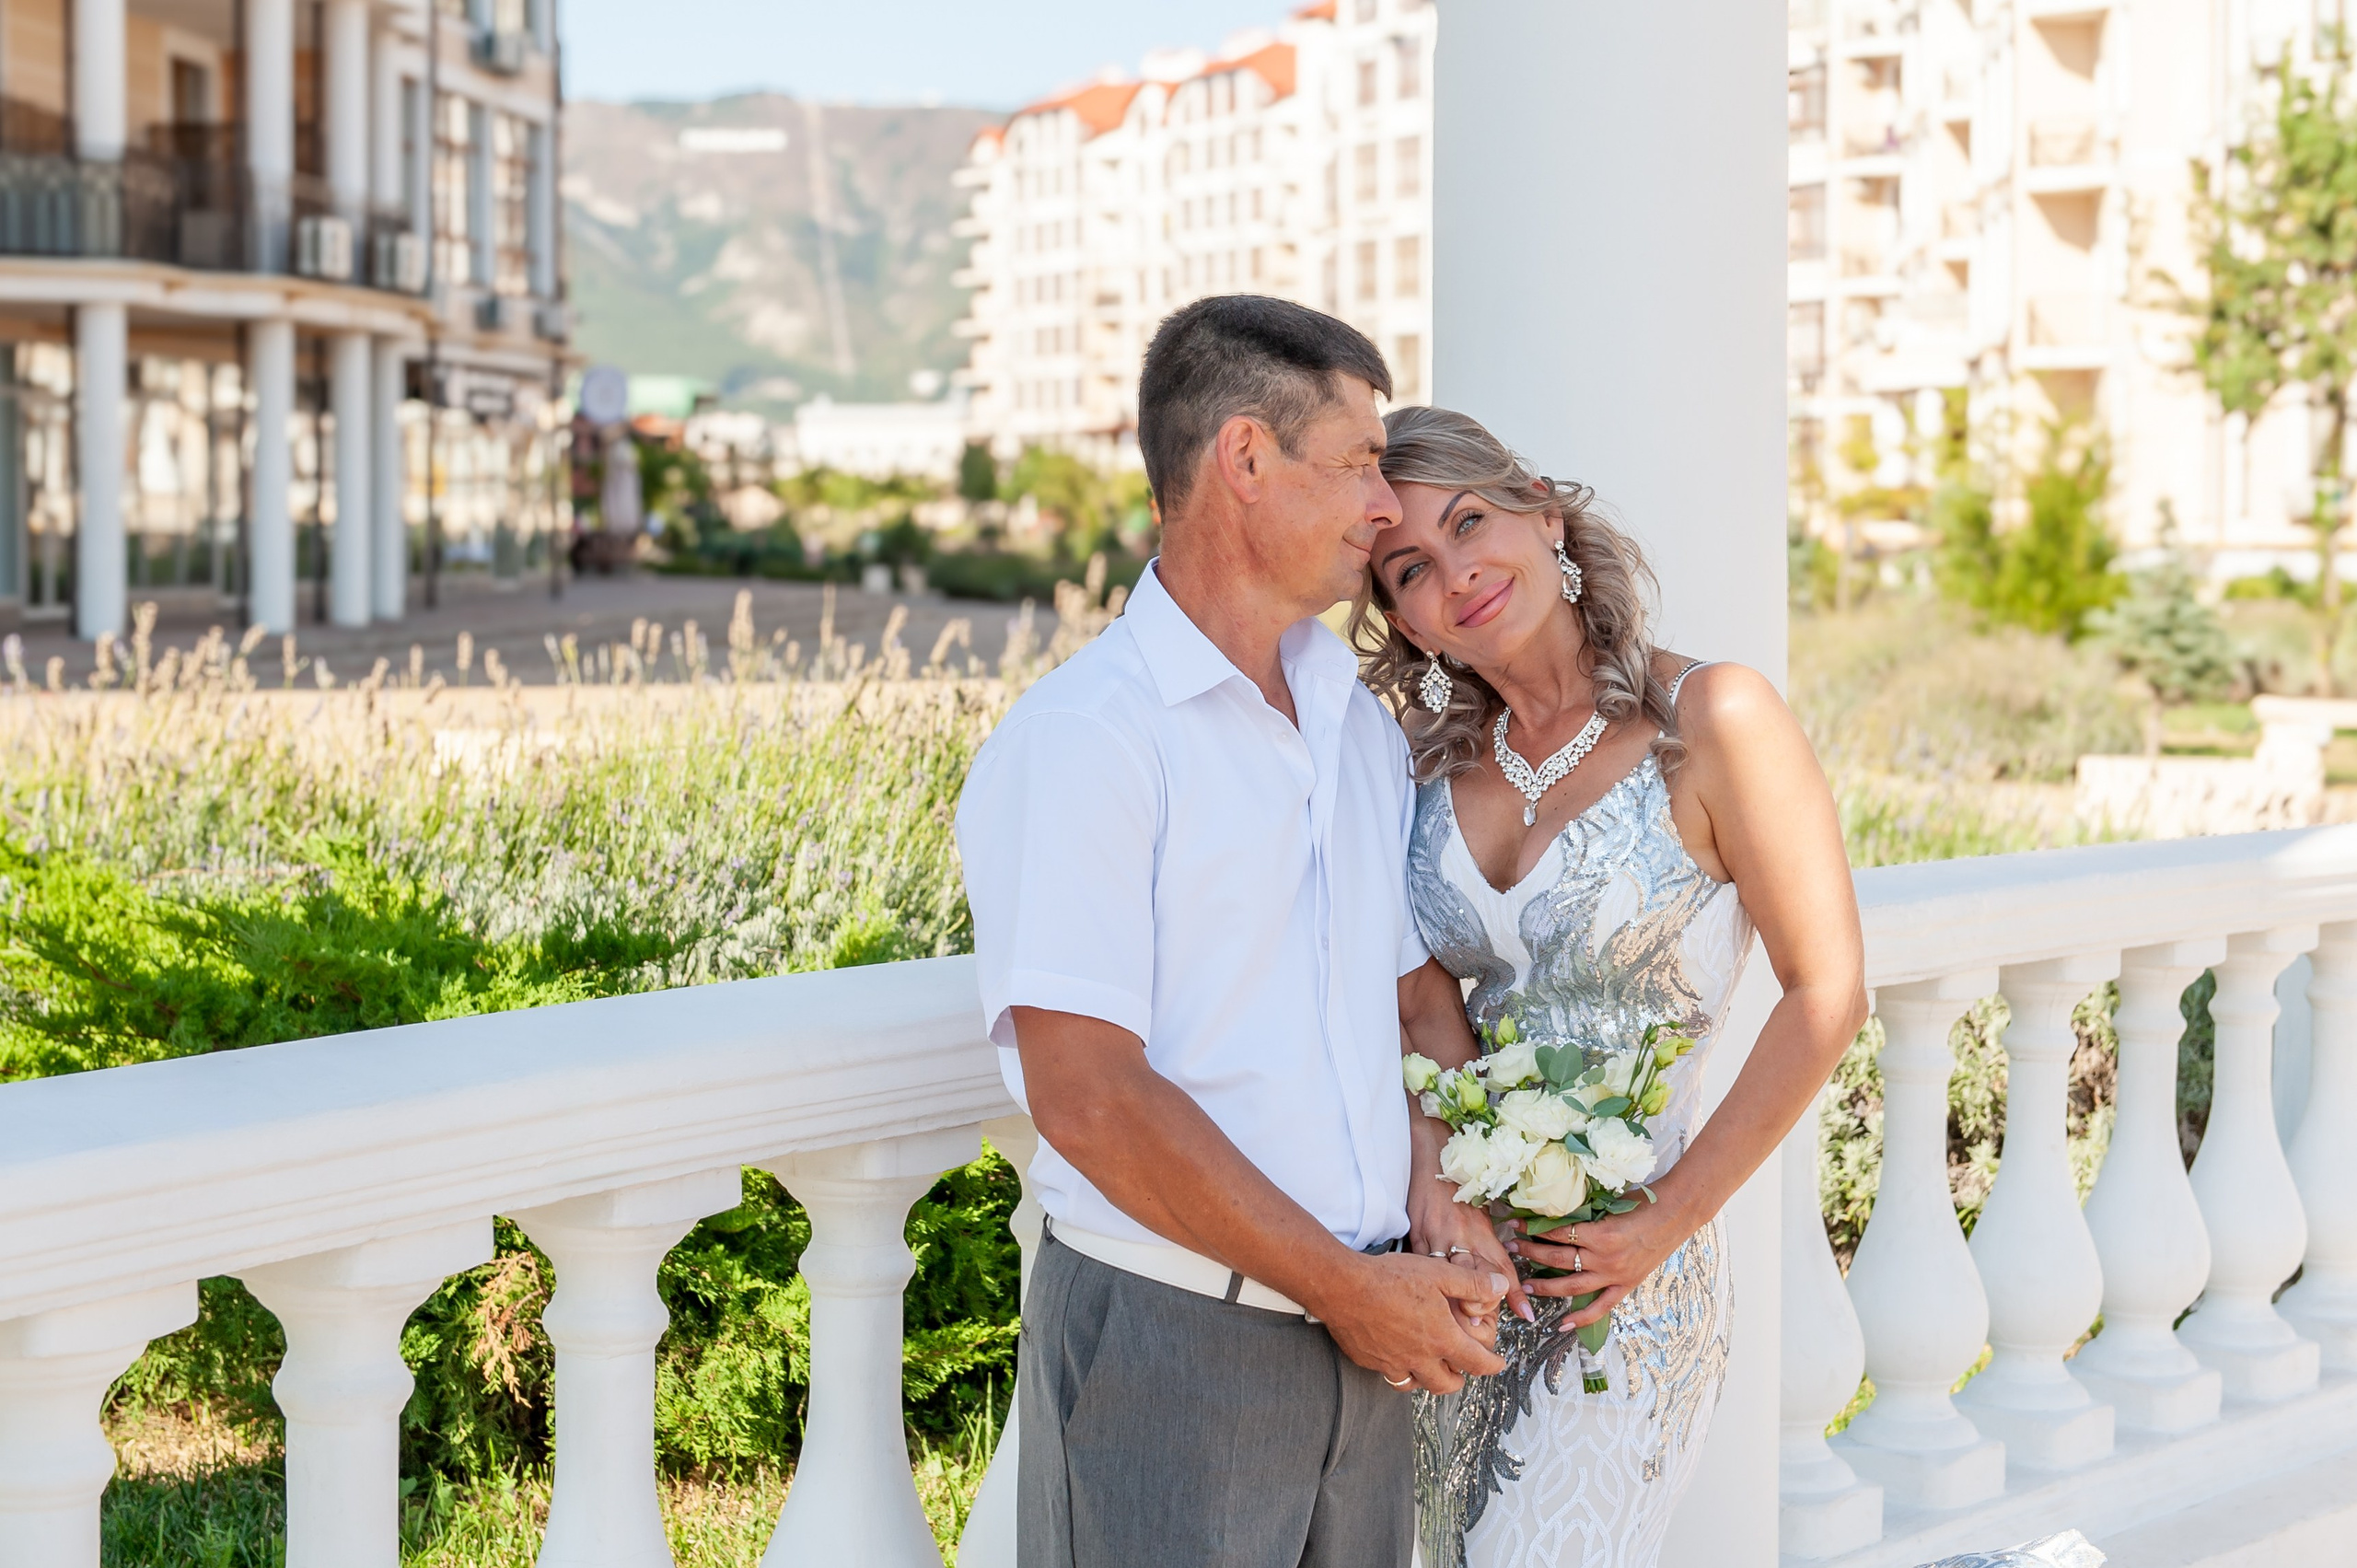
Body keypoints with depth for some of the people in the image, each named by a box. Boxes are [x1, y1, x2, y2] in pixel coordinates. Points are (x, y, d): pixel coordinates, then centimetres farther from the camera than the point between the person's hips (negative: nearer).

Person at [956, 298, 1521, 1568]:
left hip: (1364, 1339, 7)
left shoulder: (1362, 724, 13)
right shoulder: (1079, 741, -12)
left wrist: (1441, 1192, -2)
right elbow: (1089, 1096, -18)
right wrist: (1345, 1286, -14)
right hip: (1165, 1344, -7)